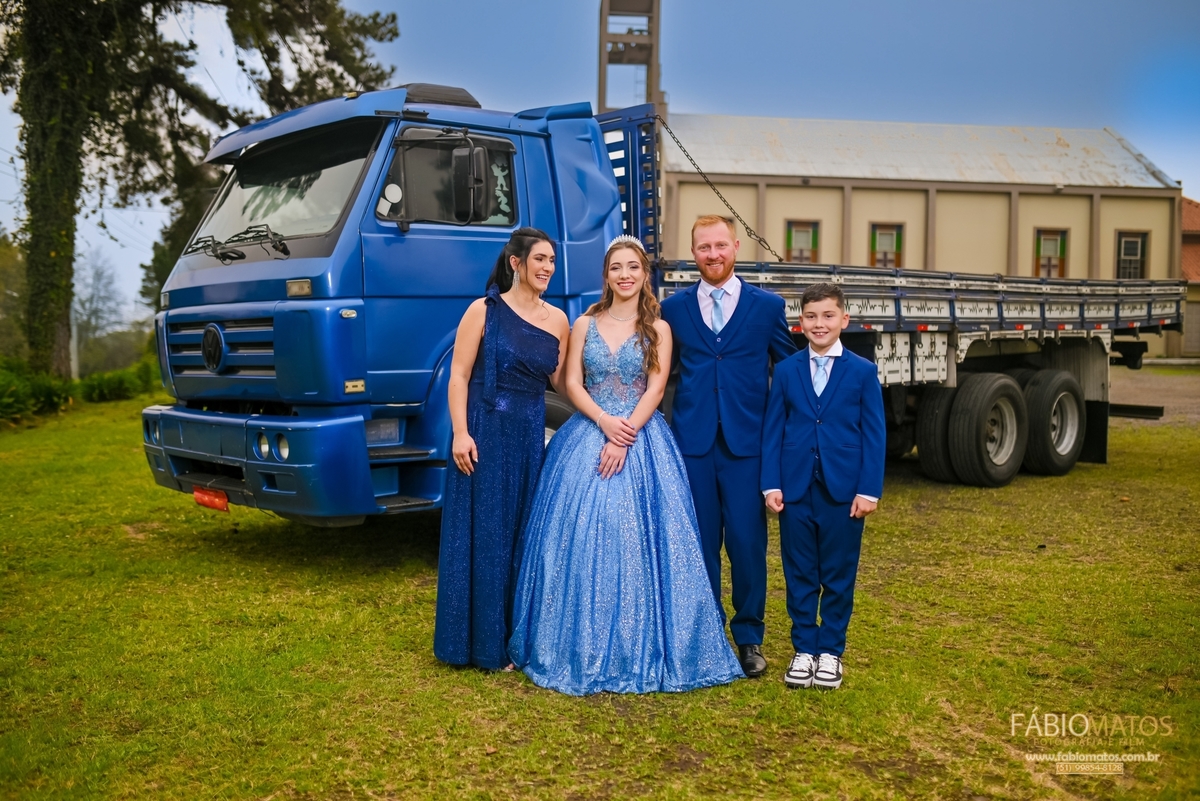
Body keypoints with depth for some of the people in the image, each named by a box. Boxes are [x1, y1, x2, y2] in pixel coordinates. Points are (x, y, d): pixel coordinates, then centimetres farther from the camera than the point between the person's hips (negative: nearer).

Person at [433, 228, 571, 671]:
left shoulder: (557, 319, 8)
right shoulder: (484, 310, -4)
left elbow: (562, 380, 10)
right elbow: (459, 375, -6)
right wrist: (460, 433, -16)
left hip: (532, 435, 4)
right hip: (485, 433, -4)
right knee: (482, 534, 2)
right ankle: (483, 640, 14)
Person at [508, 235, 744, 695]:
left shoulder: (657, 329, 6)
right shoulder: (585, 325, 11)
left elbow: (655, 389, -3)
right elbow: (573, 384, 3)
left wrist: (627, 433, -16)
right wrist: (604, 422, -13)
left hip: (642, 440, -1)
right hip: (587, 435, 2)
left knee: (638, 538, -5)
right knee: (581, 537, -3)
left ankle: (642, 650, 5)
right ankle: (582, 647, 7)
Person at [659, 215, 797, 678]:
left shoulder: (767, 306, 5)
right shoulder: (674, 308, 8)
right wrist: (664, 425, 5)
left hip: (747, 442, -1)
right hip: (693, 440, 1)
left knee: (747, 542, 1)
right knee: (700, 542, 7)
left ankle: (749, 637, 17)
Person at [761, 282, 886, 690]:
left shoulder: (863, 372, 1)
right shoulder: (786, 370, 5)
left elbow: (874, 435, -2)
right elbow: (772, 431, 3)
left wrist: (869, 489, -8)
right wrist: (771, 484, -4)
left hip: (844, 490, -1)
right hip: (795, 489, 1)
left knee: (838, 576, 8)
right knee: (800, 575, 8)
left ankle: (830, 651, 20)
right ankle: (804, 649, 19)